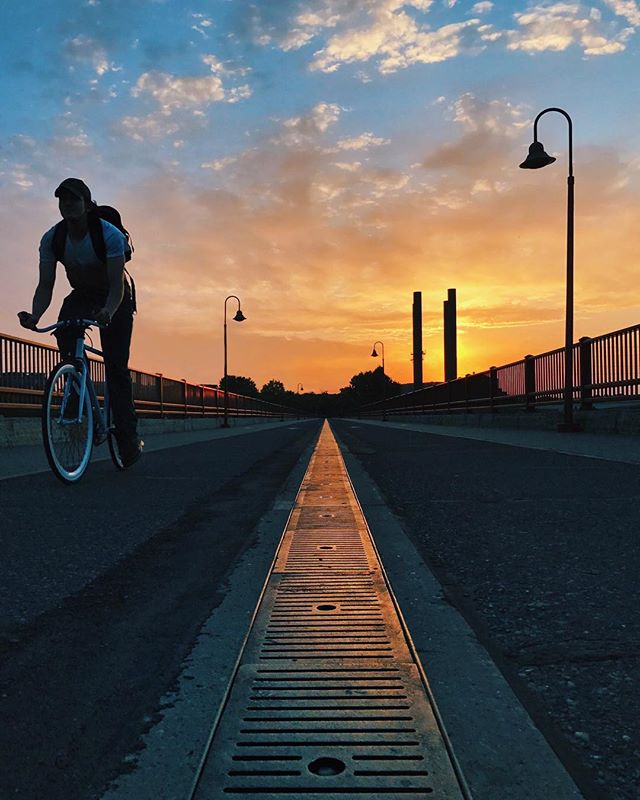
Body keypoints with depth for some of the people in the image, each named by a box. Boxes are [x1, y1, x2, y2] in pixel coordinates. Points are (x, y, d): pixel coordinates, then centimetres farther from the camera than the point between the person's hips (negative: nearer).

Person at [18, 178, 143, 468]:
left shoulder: (110, 234, -27)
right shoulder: (51, 238, -15)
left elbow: (116, 284, -33)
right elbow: (45, 285, -17)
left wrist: (107, 313, -54)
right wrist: (35, 316, -37)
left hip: (113, 299, -4)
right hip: (81, 295, 4)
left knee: (116, 366, -11)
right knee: (65, 332, -29)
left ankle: (129, 437, -4)